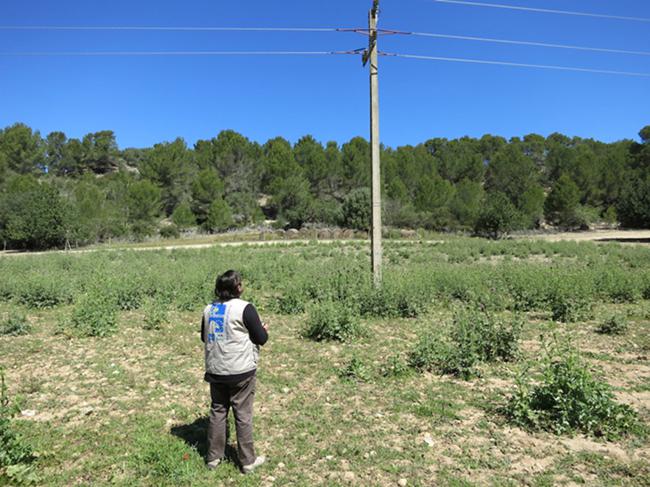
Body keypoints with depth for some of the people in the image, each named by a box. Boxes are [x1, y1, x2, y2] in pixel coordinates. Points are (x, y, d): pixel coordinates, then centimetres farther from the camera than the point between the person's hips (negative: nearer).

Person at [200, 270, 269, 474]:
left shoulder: (209, 309, 3)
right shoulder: (245, 308, -16)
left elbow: (204, 337, 16)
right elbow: (261, 339, -11)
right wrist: (264, 329, 9)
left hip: (215, 371, 5)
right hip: (240, 371, -5)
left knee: (217, 412, 17)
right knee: (243, 415, 6)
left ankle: (213, 457, 28)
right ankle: (248, 461, 18)